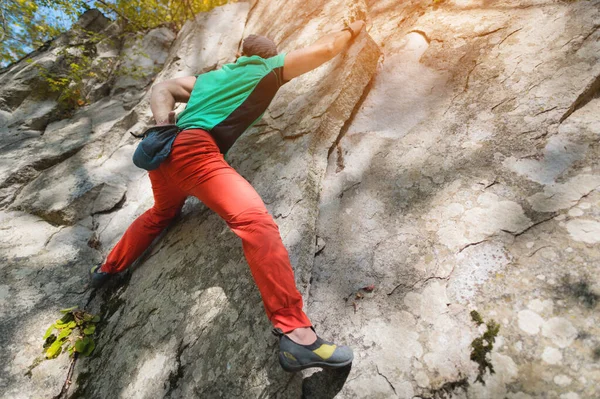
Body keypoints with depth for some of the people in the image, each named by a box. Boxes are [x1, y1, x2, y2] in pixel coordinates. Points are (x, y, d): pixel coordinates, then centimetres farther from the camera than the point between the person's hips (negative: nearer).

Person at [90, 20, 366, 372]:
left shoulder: (208, 77, 31)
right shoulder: (268, 69, 14)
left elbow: (163, 89, 27)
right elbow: (325, 50, 18)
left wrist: (163, 116, 13)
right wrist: (352, 31, 35)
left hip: (163, 150, 9)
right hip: (193, 151, -9)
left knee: (161, 213, 33)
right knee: (255, 220, -24)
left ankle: (108, 268, 51)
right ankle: (295, 334, -35)